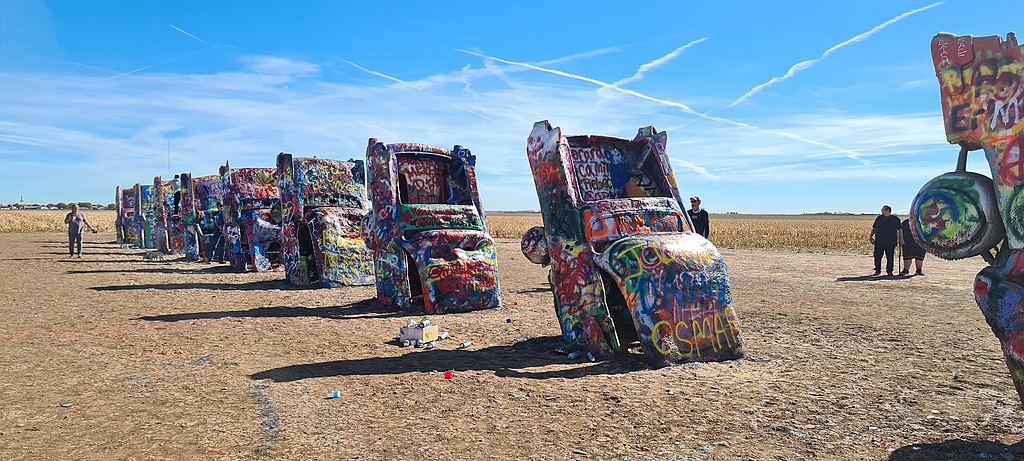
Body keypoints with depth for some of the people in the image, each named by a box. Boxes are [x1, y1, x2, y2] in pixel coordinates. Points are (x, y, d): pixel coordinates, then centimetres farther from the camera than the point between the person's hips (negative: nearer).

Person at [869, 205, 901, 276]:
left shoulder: (895, 219, 2)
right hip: (879, 241, 3)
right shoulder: (879, 218, 12)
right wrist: (871, 236, 10)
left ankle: (889, 271, 13)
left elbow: (899, 230, 2)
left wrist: (899, 239, -5)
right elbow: (874, 228, 18)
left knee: (890, 257, 3)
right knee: (877, 257, 3)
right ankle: (877, 270, 12)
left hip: (890, 242, -3)